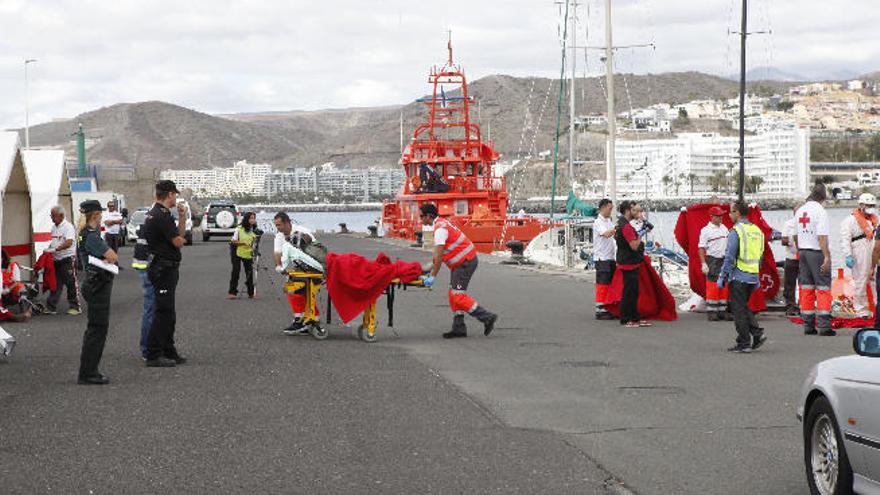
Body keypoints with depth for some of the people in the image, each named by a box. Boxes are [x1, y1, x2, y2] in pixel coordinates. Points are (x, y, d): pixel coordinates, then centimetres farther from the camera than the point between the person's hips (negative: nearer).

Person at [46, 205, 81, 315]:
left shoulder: (68, 227, -14)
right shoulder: (54, 227, 12)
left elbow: (68, 243, -26)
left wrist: (55, 249, -29)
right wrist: (48, 249, 6)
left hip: (68, 259, -8)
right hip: (56, 260, 8)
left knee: (71, 284, 0)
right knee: (55, 284, 8)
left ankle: (75, 307, 7)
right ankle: (51, 307, 11)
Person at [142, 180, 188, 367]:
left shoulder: (154, 213, 16)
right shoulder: (162, 215, -18)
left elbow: (180, 234, 19)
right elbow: (178, 241, -17)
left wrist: (182, 216, 7)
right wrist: (180, 238, 6)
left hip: (162, 269, 11)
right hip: (165, 269, -11)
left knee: (167, 313, 15)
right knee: (163, 312, -8)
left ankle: (169, 352, 22)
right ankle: (153, 355, -7)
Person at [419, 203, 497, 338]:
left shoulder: (440, 228, -19)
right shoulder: (441, 224, 14)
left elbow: (439, 256, -24)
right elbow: (437, 254, 21)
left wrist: (432, 276, -22)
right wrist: (428, 268, 20)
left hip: (466, 261, -10)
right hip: (461, 262, 10)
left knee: (457, 295, -12)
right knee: (454, 295, 11)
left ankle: (487, 317, -10)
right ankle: (459, 328, 12)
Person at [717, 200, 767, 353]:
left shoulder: (736, 231, -13)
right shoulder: (757, 230, 12)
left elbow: (729, 257, -15)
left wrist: (722, 277, -9)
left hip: (739, 277, -7)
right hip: (753, 277, 7)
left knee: (739, 309, 0)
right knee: (744, 307, 19)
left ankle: (744, 343, 1)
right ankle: (757, 333, 6)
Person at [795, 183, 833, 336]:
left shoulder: (799, 211, 10)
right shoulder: (820, 211, -12)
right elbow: (822, 237, -18)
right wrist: (827, 257, -19)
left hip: (802, 252, 7)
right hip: (817, 253, -7)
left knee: (806, 289, 9)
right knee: (823, 288, -4)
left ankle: (808, 325, 9)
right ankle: (824, 325, -8)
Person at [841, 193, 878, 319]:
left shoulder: (875, 219, 22)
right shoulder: (850, 220, 0)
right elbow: (845, 239, -7)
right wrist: (848, 256, -16)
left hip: (875, 255, 6)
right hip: (860, 257, -6)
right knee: (860, 284, -1)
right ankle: (861, 311, 7)